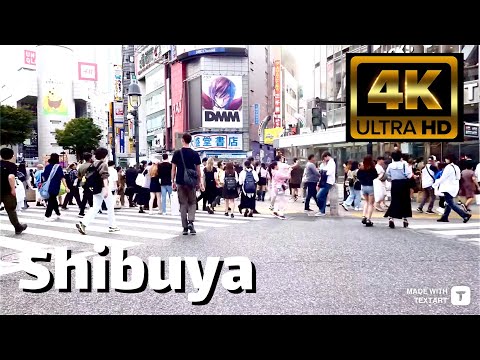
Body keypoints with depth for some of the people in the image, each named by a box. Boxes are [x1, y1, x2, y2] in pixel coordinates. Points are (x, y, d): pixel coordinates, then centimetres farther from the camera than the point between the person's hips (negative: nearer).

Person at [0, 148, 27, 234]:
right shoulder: (12, 165, -11)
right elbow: (11, 177, -27)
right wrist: (13, 189, -20)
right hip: (7, 191, -4)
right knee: (11, 210, 8)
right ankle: (18, 228, 20)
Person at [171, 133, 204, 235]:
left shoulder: (177, 153, -1)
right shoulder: (195, 154, -1)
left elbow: (173, 169, 0)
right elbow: (198, 170, 1)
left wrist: (173, 182, 8)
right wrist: (200, 183, 8)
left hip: (180, 182, 0)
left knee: (183, 204, 7)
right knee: (192, 203, 13)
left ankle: (185, 228, 9)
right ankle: (190, 221, -8)